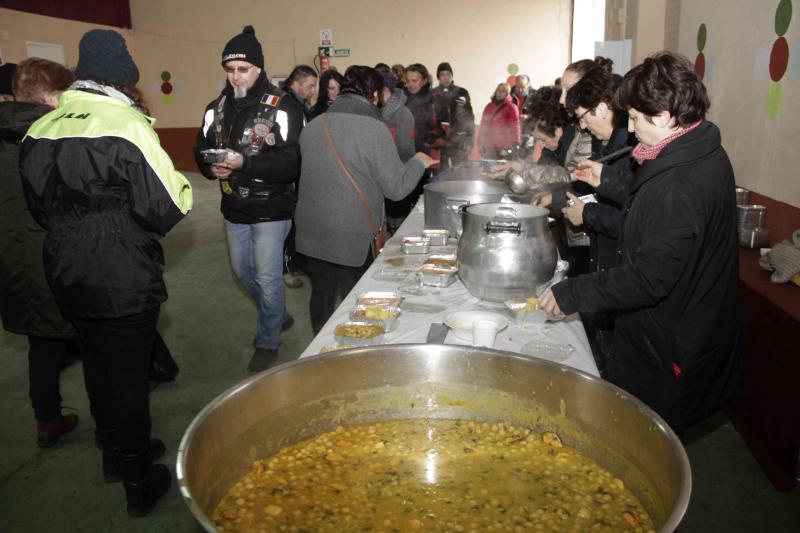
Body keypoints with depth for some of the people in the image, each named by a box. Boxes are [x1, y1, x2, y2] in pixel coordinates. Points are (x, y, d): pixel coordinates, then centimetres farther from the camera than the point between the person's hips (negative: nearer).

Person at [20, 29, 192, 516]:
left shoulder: (39, 130, 2)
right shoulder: (126, 125, -19)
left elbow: (39, 206, 12)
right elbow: (166, 208, -22)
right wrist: (181, 182, -2)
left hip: (68, 276, 6)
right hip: (126, 281, -6)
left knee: (98, 366, 22)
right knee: (130, 377, 7)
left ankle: (115, 452, 42)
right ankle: (139, 483, 24)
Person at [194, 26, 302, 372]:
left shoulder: (281, 107, -15)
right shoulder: (217, 107, 5)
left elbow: (291, 163, -22)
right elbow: (201, 150, 9)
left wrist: (245, 162, -32)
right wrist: (211, 168, -13)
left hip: (271, 210, -7)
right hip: (234, 210, 7)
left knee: (267, 278, 1)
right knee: (243, 271, 21)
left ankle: (268, 341, 23)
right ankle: (279, 315, 44)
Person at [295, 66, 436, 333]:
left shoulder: (311, 127, 4)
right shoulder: (374, 129, -13)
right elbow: (397, 187, -12)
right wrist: (419, 162, 6)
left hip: (310, 235, 6)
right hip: (352, 239, -6)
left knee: (321, 296, 18)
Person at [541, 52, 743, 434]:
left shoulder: (679, 183, -29)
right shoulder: (705, 156, 4)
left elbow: (650, 279, -30)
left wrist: (571, 294, -22)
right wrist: (608, 183, 17)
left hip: (665, 349, -10)